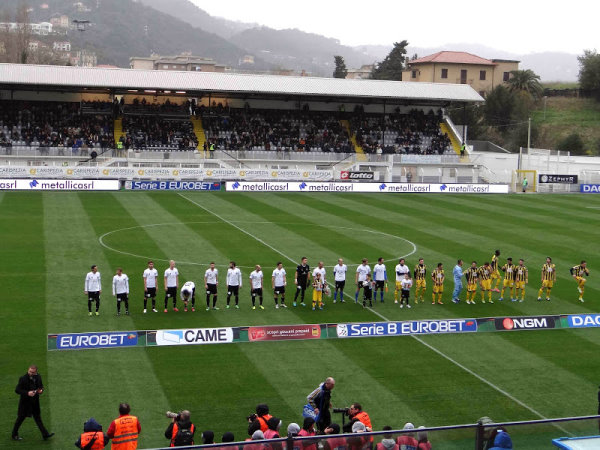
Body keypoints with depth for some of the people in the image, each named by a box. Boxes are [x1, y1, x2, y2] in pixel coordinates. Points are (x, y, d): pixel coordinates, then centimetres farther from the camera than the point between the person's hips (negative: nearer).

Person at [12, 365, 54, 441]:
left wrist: (41, 390, -8)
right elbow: (17, 390, -16)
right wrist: (27, 393, -27)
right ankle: (14, 435, 24)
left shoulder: (38, 377, -1)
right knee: (20, 418, 9)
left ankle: (45, 434, 10)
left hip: (35, 402, 5)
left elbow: (41, 386, 15)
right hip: (25, 402, -5)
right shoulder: (23, 379, -18)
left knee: (38, 418, 10)